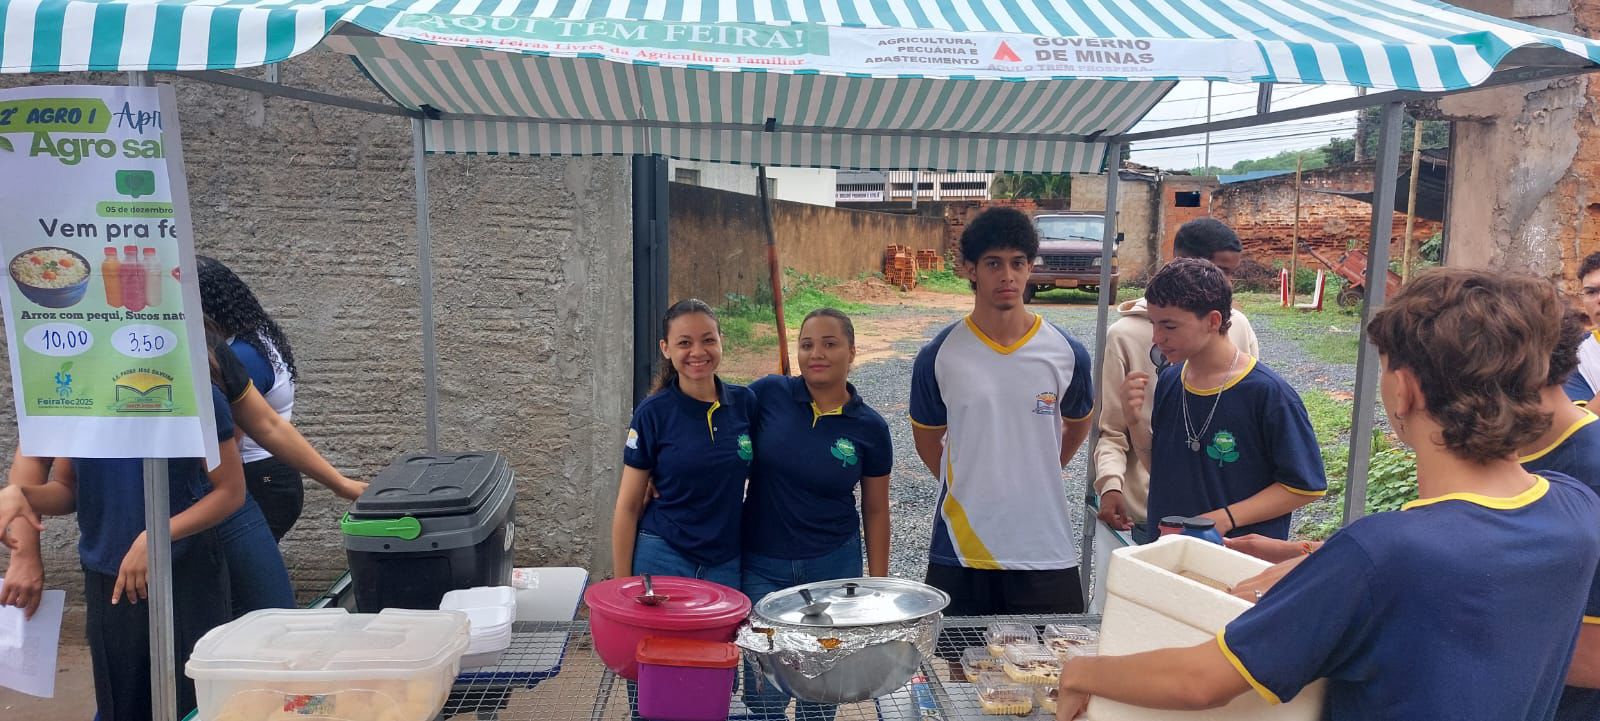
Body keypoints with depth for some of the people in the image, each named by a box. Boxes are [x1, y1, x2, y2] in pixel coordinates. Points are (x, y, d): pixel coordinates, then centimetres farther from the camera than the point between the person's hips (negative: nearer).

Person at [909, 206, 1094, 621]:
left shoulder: (1066, 353, -2)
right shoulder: (939, 356, -4)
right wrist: (967, 487, 9)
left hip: (1046, 552, 1)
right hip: (961, 551, 0)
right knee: (952, 651, 9)